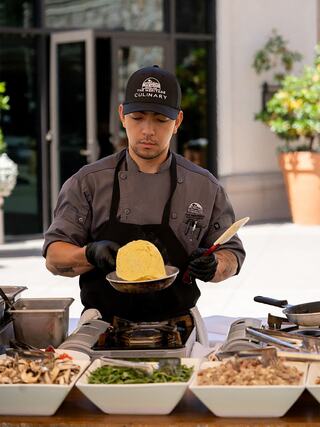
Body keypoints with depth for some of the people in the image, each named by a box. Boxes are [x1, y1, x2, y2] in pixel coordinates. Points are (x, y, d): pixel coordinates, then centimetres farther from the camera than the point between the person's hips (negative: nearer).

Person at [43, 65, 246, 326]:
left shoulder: (206, 187, 8)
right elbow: (54, 257, 5)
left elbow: (232, 255, 15)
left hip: (175, 333, 1)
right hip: (103, 331, -1)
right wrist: (92, 254, -15)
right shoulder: (88, 182, 6)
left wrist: (213, 266, -8)